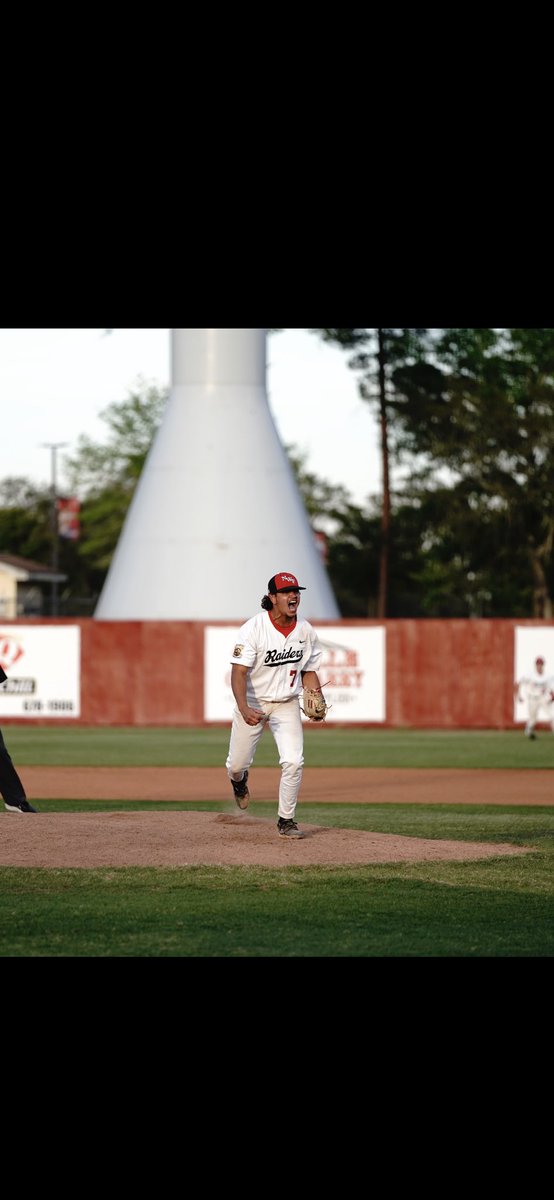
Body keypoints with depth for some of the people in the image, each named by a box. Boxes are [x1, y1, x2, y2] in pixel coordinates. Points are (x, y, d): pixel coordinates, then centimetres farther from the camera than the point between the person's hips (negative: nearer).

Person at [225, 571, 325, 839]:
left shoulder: (306, 631, -5)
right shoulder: (253, 629, -21)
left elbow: (309, 671, 8)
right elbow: (238, 673, -27)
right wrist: (244, 708, -42)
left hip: (287, 704, 2)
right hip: (252, 703, -2)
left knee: (293, 762, -13)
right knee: (237, 764, 7)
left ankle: (286, 820, 2)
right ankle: (239, 780, 47)